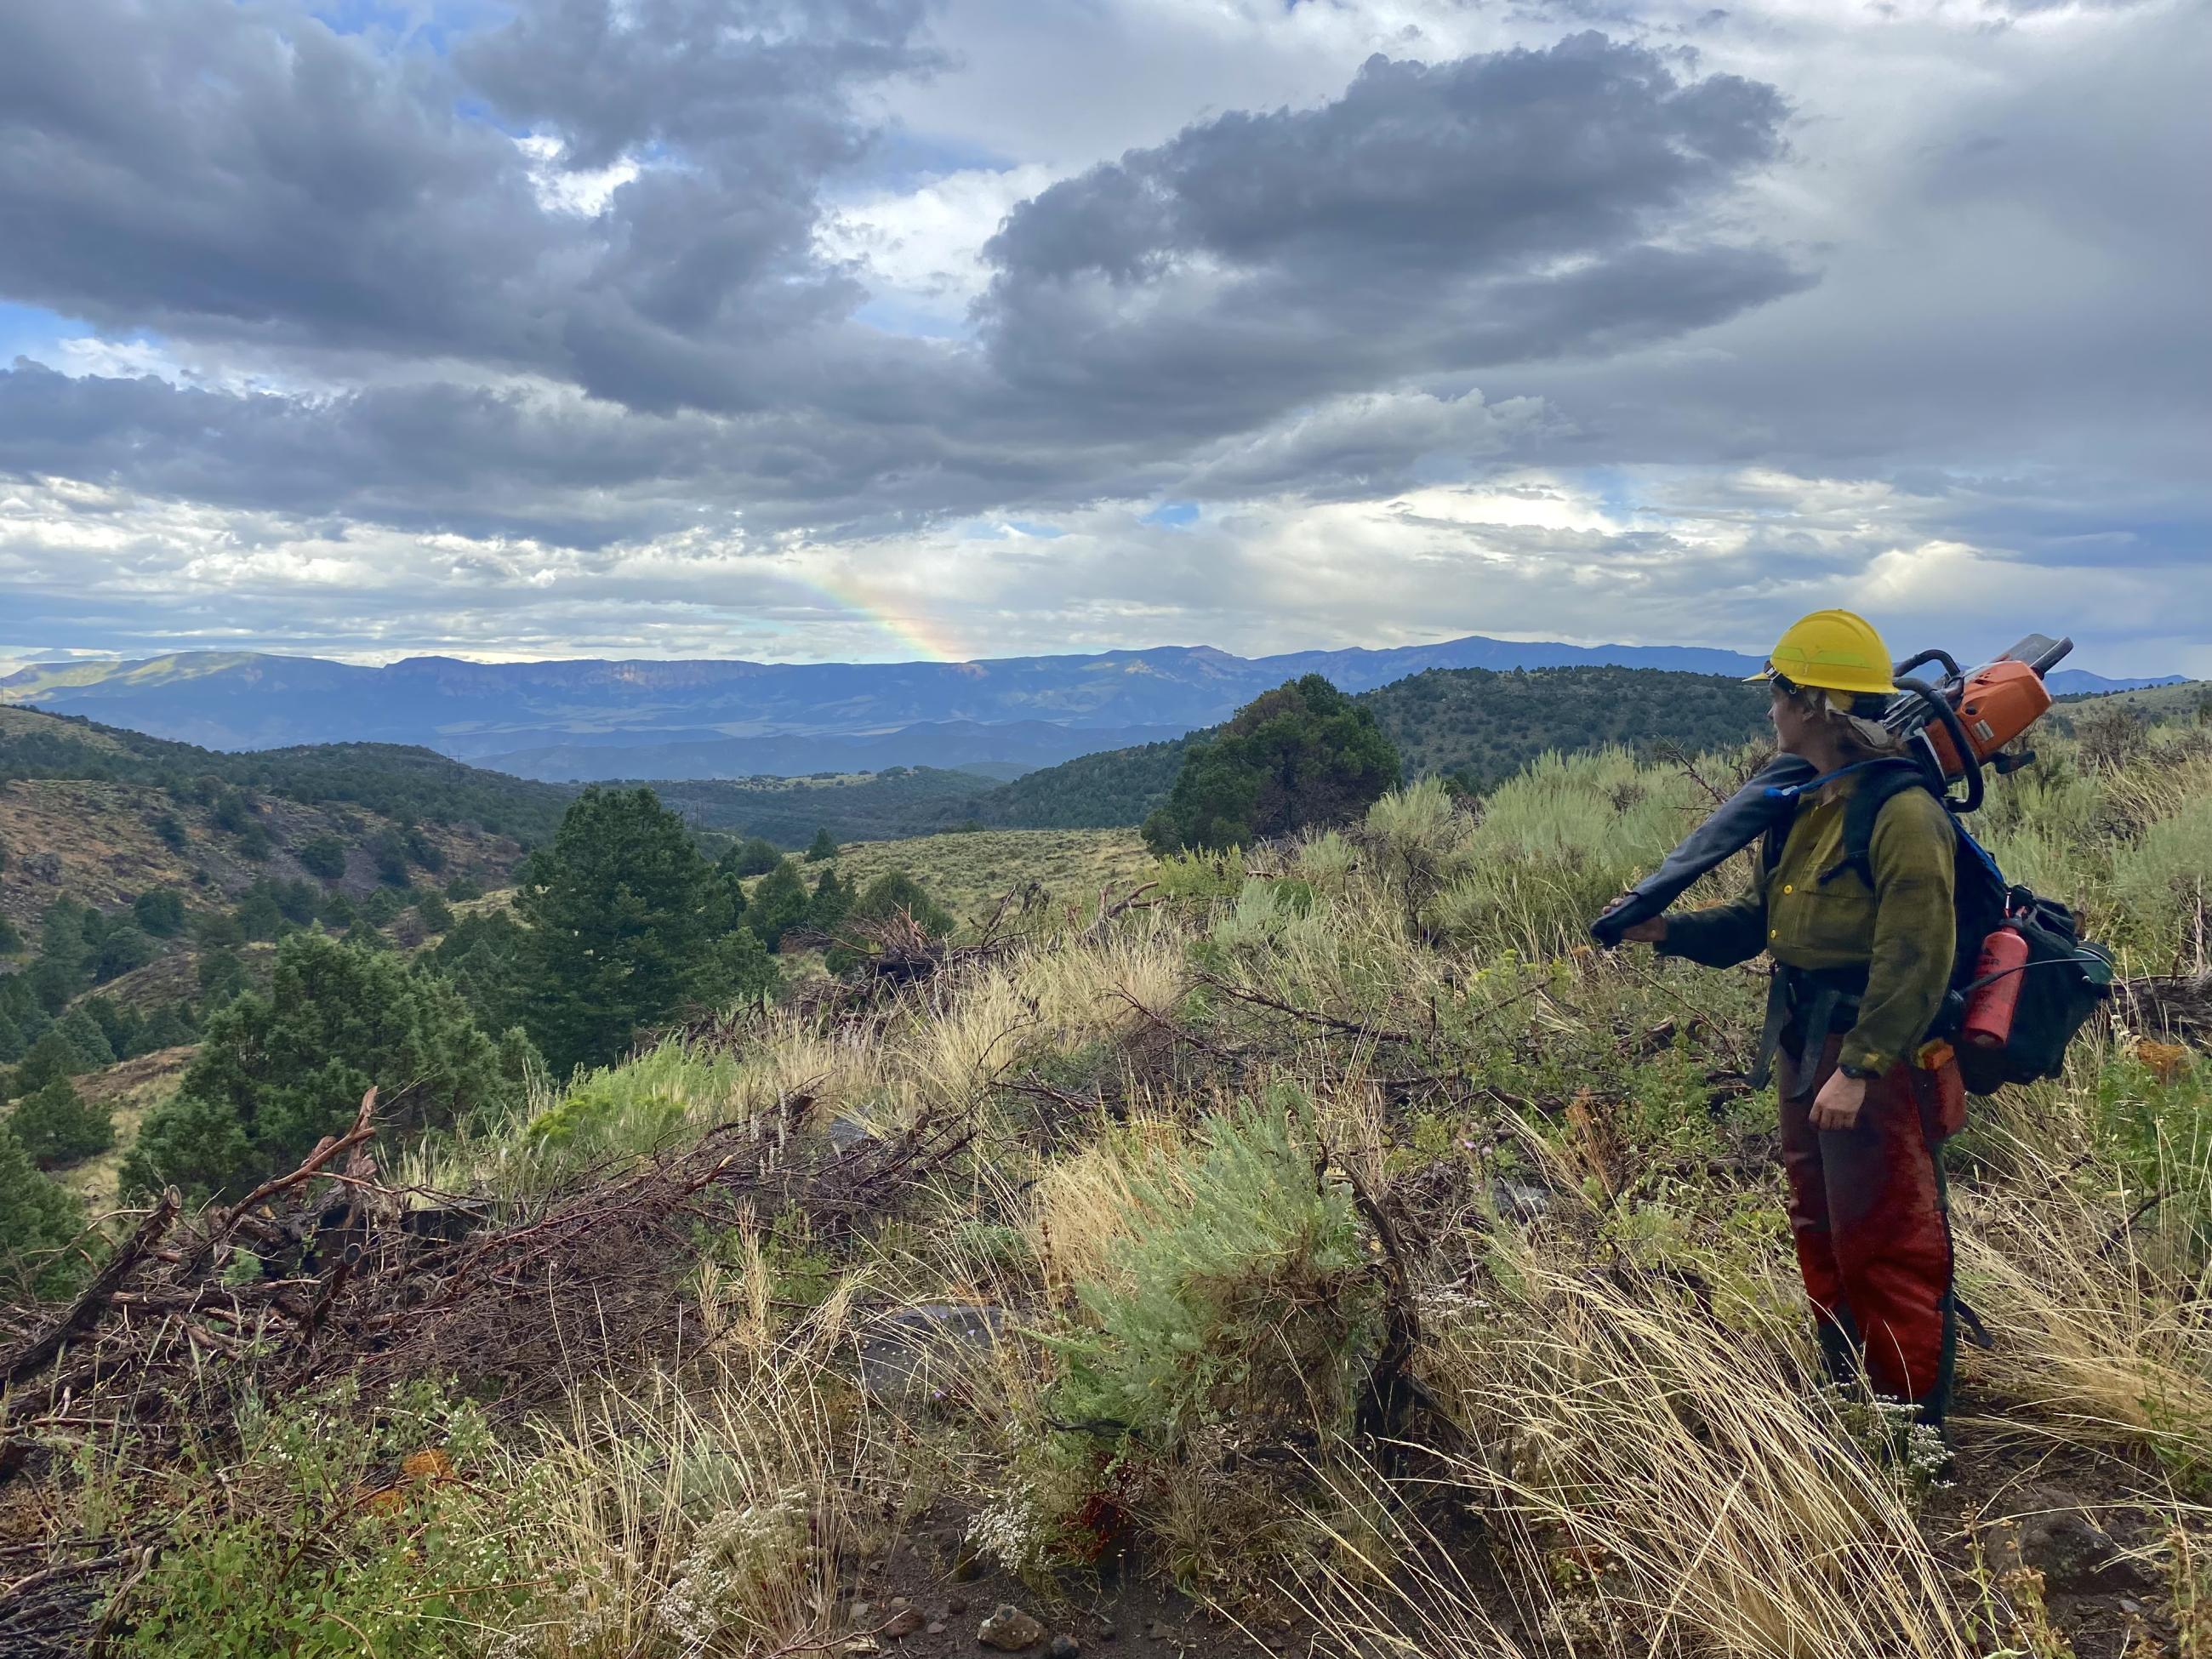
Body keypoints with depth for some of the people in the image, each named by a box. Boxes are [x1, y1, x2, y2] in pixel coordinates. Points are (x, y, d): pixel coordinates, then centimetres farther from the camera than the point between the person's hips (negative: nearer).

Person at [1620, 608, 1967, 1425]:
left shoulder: (1901, 812, -19)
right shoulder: (1807, 807, 10)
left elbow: (1916, 959, -24)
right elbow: (1759, 917, 16)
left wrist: (1859, 1068, -26)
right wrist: (1668, 930, 3)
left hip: (1880, 1061, -10)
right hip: (1805, 1053, 10)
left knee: (1888, 1249, 0)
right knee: (1822, 1235, 20)